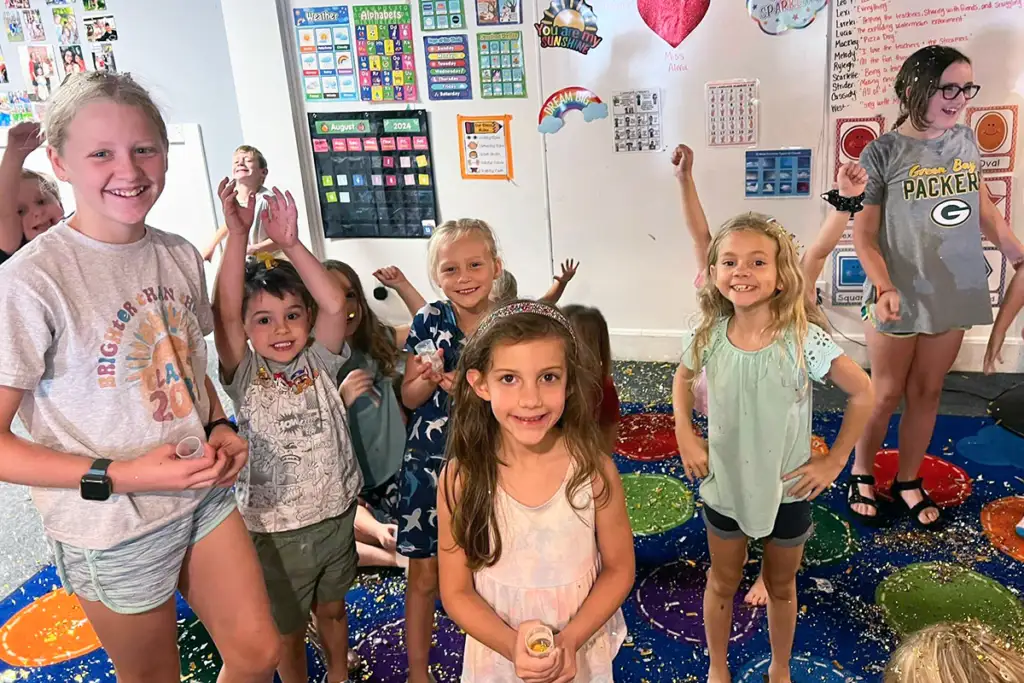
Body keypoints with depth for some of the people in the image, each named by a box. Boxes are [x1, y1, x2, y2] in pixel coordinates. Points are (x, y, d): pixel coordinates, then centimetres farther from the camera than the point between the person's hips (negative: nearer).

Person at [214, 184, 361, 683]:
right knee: (288, 629, 17)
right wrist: (237, 234, -35)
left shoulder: (318, 361, -6)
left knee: (332, 610, 25)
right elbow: (224, 312, -27)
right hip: (275, 528, -2)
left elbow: (334, 305, -22)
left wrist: (290, 243, -28)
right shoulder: (245, 376, -12)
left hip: (336, 515, 3)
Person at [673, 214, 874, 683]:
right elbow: (683, 378, 6)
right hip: (723, 486, 2)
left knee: (780, 586, 22)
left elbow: (862, 393, -13)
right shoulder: (708, 336, -15)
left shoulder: (803, 338, -24)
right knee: (722, 583, 22)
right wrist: (685, 438, -4)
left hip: (787, 490, -1)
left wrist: (834, 461, -10)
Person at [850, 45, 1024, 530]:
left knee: (926, 392, 14)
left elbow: (981, 204, 17)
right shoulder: (884, 153, -13)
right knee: (886, 394, 8)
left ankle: (908, 480, 30)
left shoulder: (966, 141, 2)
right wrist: (884, 288, -25)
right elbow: (864, 235, -12)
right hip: (899, 298, -4)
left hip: (954, 294, 5)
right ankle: (861, 474, 29)